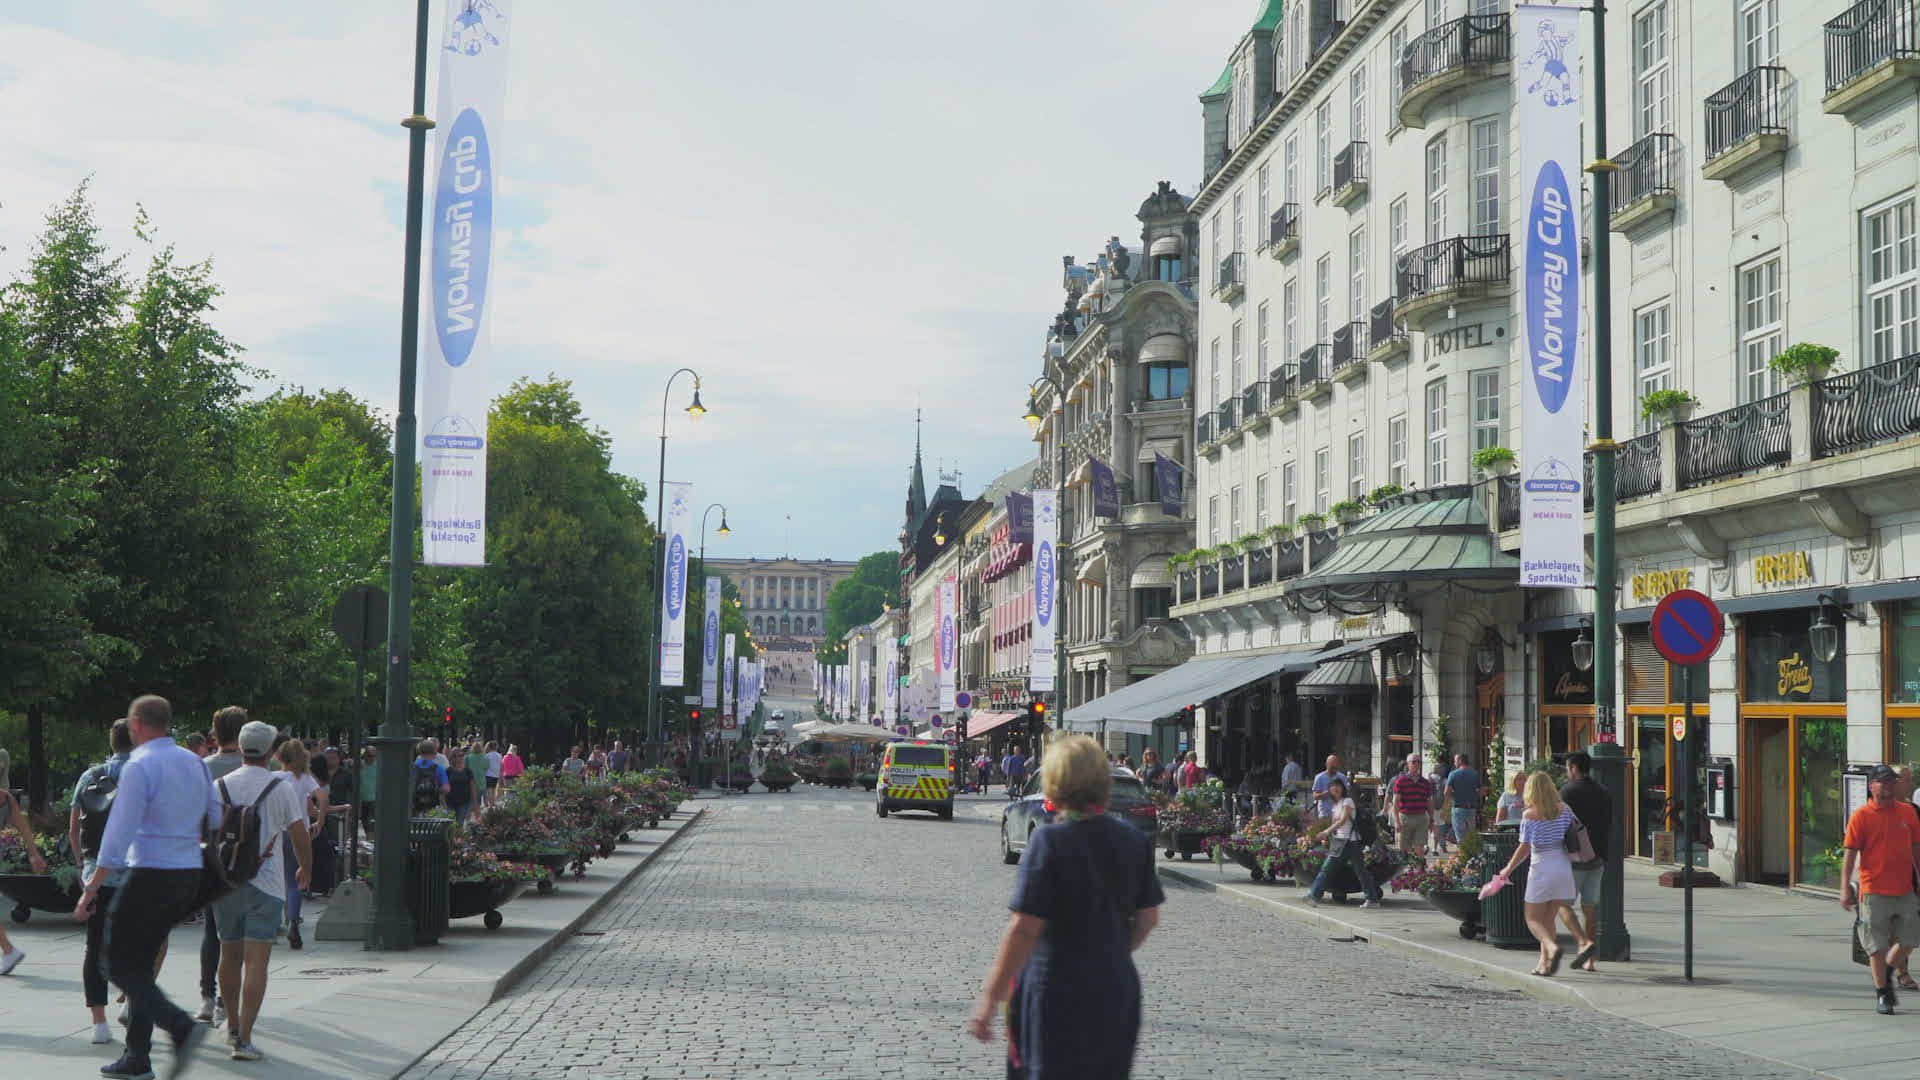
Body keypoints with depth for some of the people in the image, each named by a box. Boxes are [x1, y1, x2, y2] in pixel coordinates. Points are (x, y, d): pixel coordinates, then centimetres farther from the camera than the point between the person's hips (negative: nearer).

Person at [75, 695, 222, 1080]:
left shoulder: (140, 767, -12)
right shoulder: (196, 763, 10)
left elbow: (118, 834, -16)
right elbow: (216, 820, 16)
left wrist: (92, 888, -14)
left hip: (150, 875, -8)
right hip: (189, 875, 8)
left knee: (121, 965, 0)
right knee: (140, 962, 16)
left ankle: (181, 1027, -18)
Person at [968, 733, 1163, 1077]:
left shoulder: (1050, 841, -15)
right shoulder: (1134, 840, 2)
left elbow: (1025, 927, -18)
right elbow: (1148, 918, 9)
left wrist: (989, 997, -13)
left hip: (1057, 995, -6)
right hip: (1117, 993, 6)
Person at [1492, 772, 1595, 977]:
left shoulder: (1529, 815, -10)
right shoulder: (1565, 809, 2)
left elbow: (1524, 848, -10)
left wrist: (1508, 870, 1)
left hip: (1541, 870, -5)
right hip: (1563, 868, 5)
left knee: (1533, 919, 5)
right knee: (1549, 918, 12)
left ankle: (1552, 946, -21)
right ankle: (1545, 963, 10)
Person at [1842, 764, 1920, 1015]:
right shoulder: (1861, 816, -4)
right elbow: (1850, 853, -5)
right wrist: (1845, 887, -10)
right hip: (1874, 892, -4)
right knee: (1877, 945, 1)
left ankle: (1885, 974, 32)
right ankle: (1881, 993, 13)